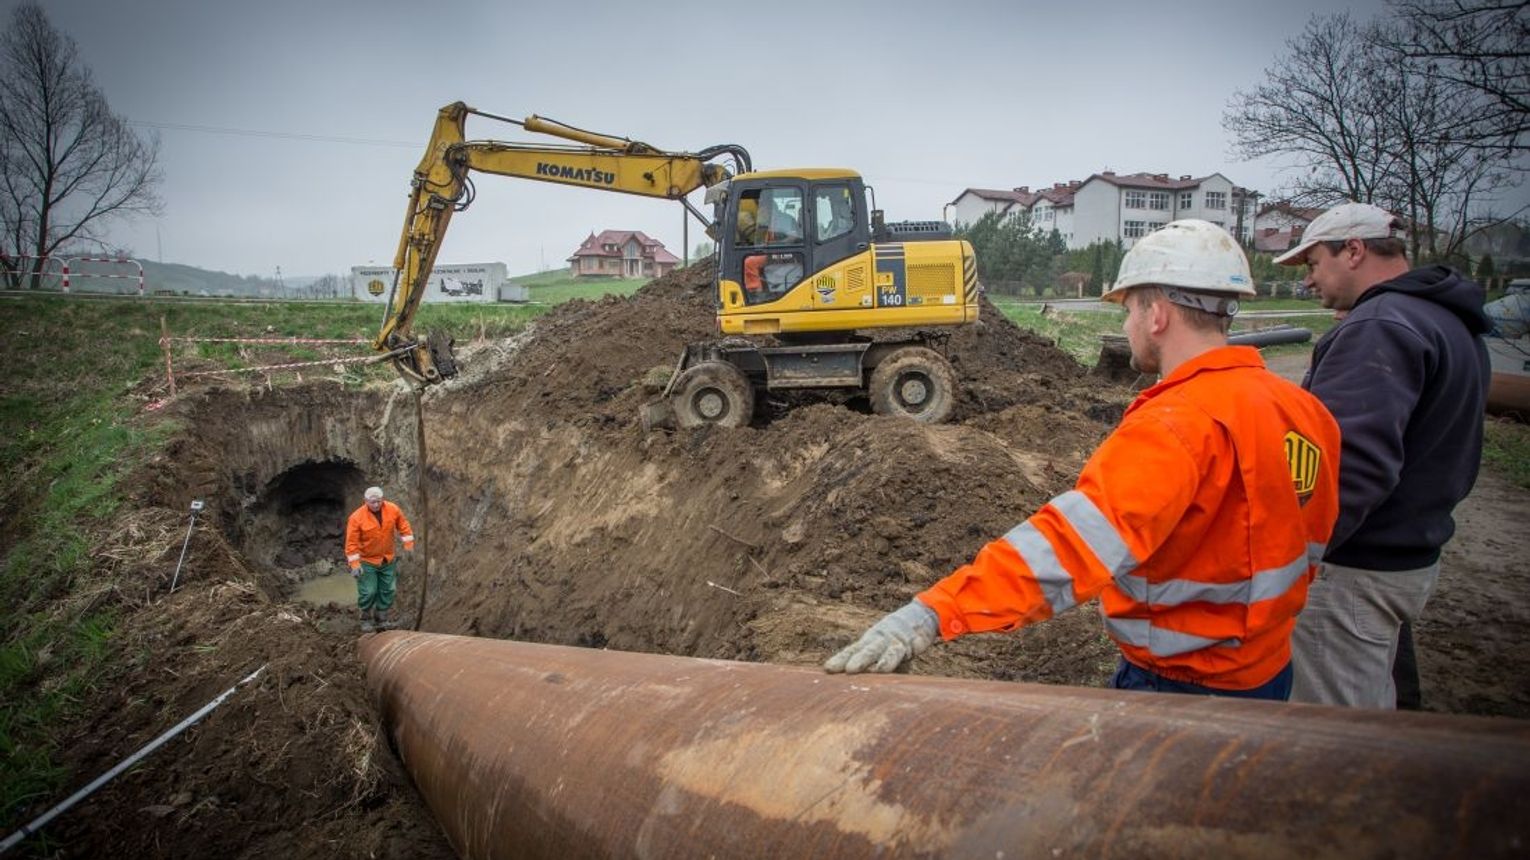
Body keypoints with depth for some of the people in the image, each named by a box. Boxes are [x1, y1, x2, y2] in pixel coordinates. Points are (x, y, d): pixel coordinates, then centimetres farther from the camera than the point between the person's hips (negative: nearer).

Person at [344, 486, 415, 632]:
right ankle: (366, 619, 19)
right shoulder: (357, 518, -23)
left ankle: (382, 617, 26)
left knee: (387, 590, 10)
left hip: (388, 559, 4)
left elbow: (403, 525, 3)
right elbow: (351, 542, -19)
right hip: (367, 561, -4)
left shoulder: (393, 510, -13)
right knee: (368, 592, -4)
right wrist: (355, 564, -20)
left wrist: (408, 543, -1)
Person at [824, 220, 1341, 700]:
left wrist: (933, 613, -47)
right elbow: (1309, 545, 10)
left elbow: (1074, 540, -40)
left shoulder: (1181, 424, -28)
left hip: (1180, 683, -8)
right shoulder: (1305, 410, -2)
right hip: (1269, 671, 8)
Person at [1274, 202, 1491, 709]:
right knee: (1369, 705, 26)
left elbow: (1353, 464, -31)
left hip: (1354, 571, -10)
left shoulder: (1380, 327, -21)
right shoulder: (1451, 321, 14)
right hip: (1412, 555, 11)